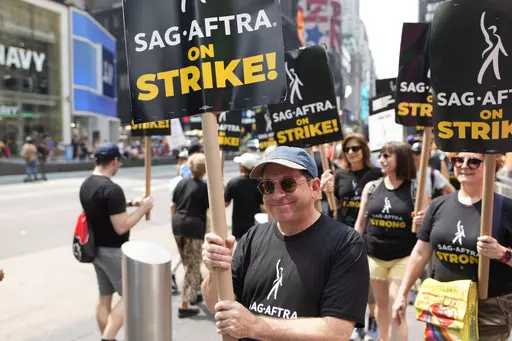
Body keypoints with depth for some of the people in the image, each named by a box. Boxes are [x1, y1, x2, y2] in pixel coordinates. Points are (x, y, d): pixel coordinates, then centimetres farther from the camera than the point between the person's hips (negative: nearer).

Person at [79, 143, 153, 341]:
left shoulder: (86, 185, 5)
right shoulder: (112, 189, -23)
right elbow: (121, 227, -23)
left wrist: (127, 204, 12)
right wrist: (143, 209, -13)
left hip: (96, 249, 9)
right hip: (113, 251, -9)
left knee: (104, 297, 16)